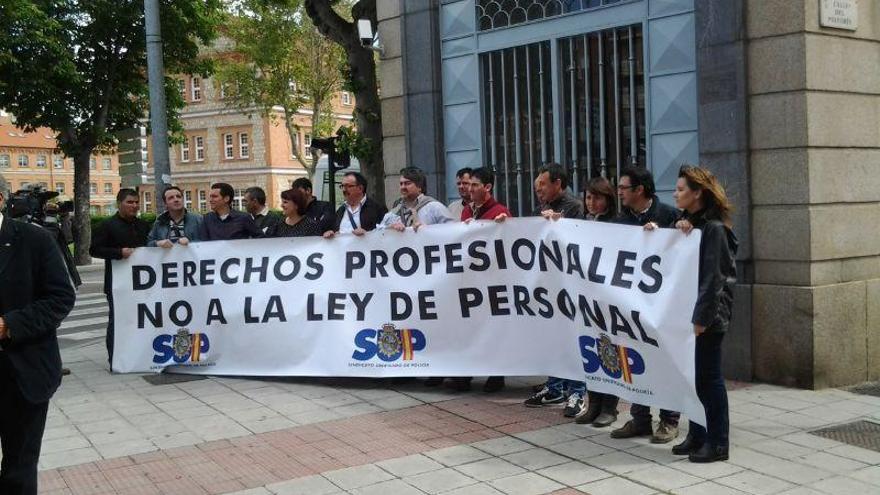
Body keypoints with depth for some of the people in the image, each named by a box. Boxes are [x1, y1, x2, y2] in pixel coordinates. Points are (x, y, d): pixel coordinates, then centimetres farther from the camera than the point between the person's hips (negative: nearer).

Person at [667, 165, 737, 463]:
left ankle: (717, 443, 8)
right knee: (692, 374, 12)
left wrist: (702, 317, -19)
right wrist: (679, 234, -5)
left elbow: (712, 278, -17)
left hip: (708, 314, -8)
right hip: (689, 310, 8)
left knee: (709, 376, -1)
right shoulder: (690, 223, 13)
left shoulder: (714, 228, -13)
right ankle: (697, 435, 22)